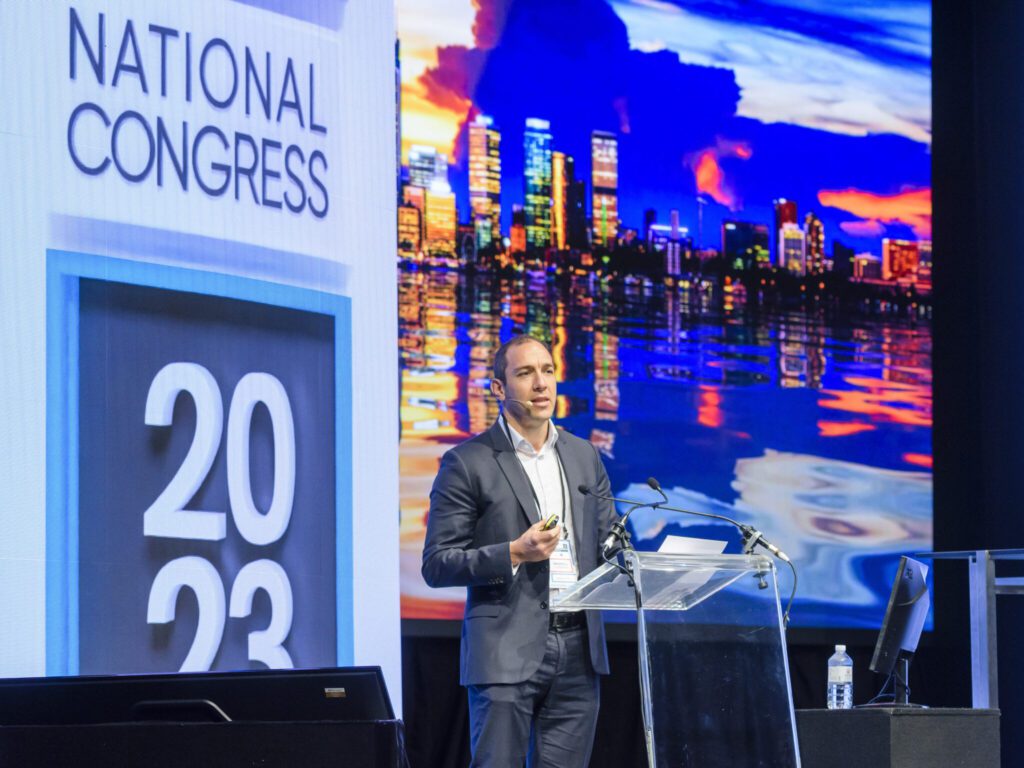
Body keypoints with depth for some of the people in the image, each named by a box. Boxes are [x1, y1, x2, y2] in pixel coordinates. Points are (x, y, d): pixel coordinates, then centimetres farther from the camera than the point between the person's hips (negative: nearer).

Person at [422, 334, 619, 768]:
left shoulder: (584, 456, 15)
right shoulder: (468, 463, -2)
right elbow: (436, 565, -4)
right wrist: (514, 554, -17)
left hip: (577, 647, 5)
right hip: (506, 651, -5)